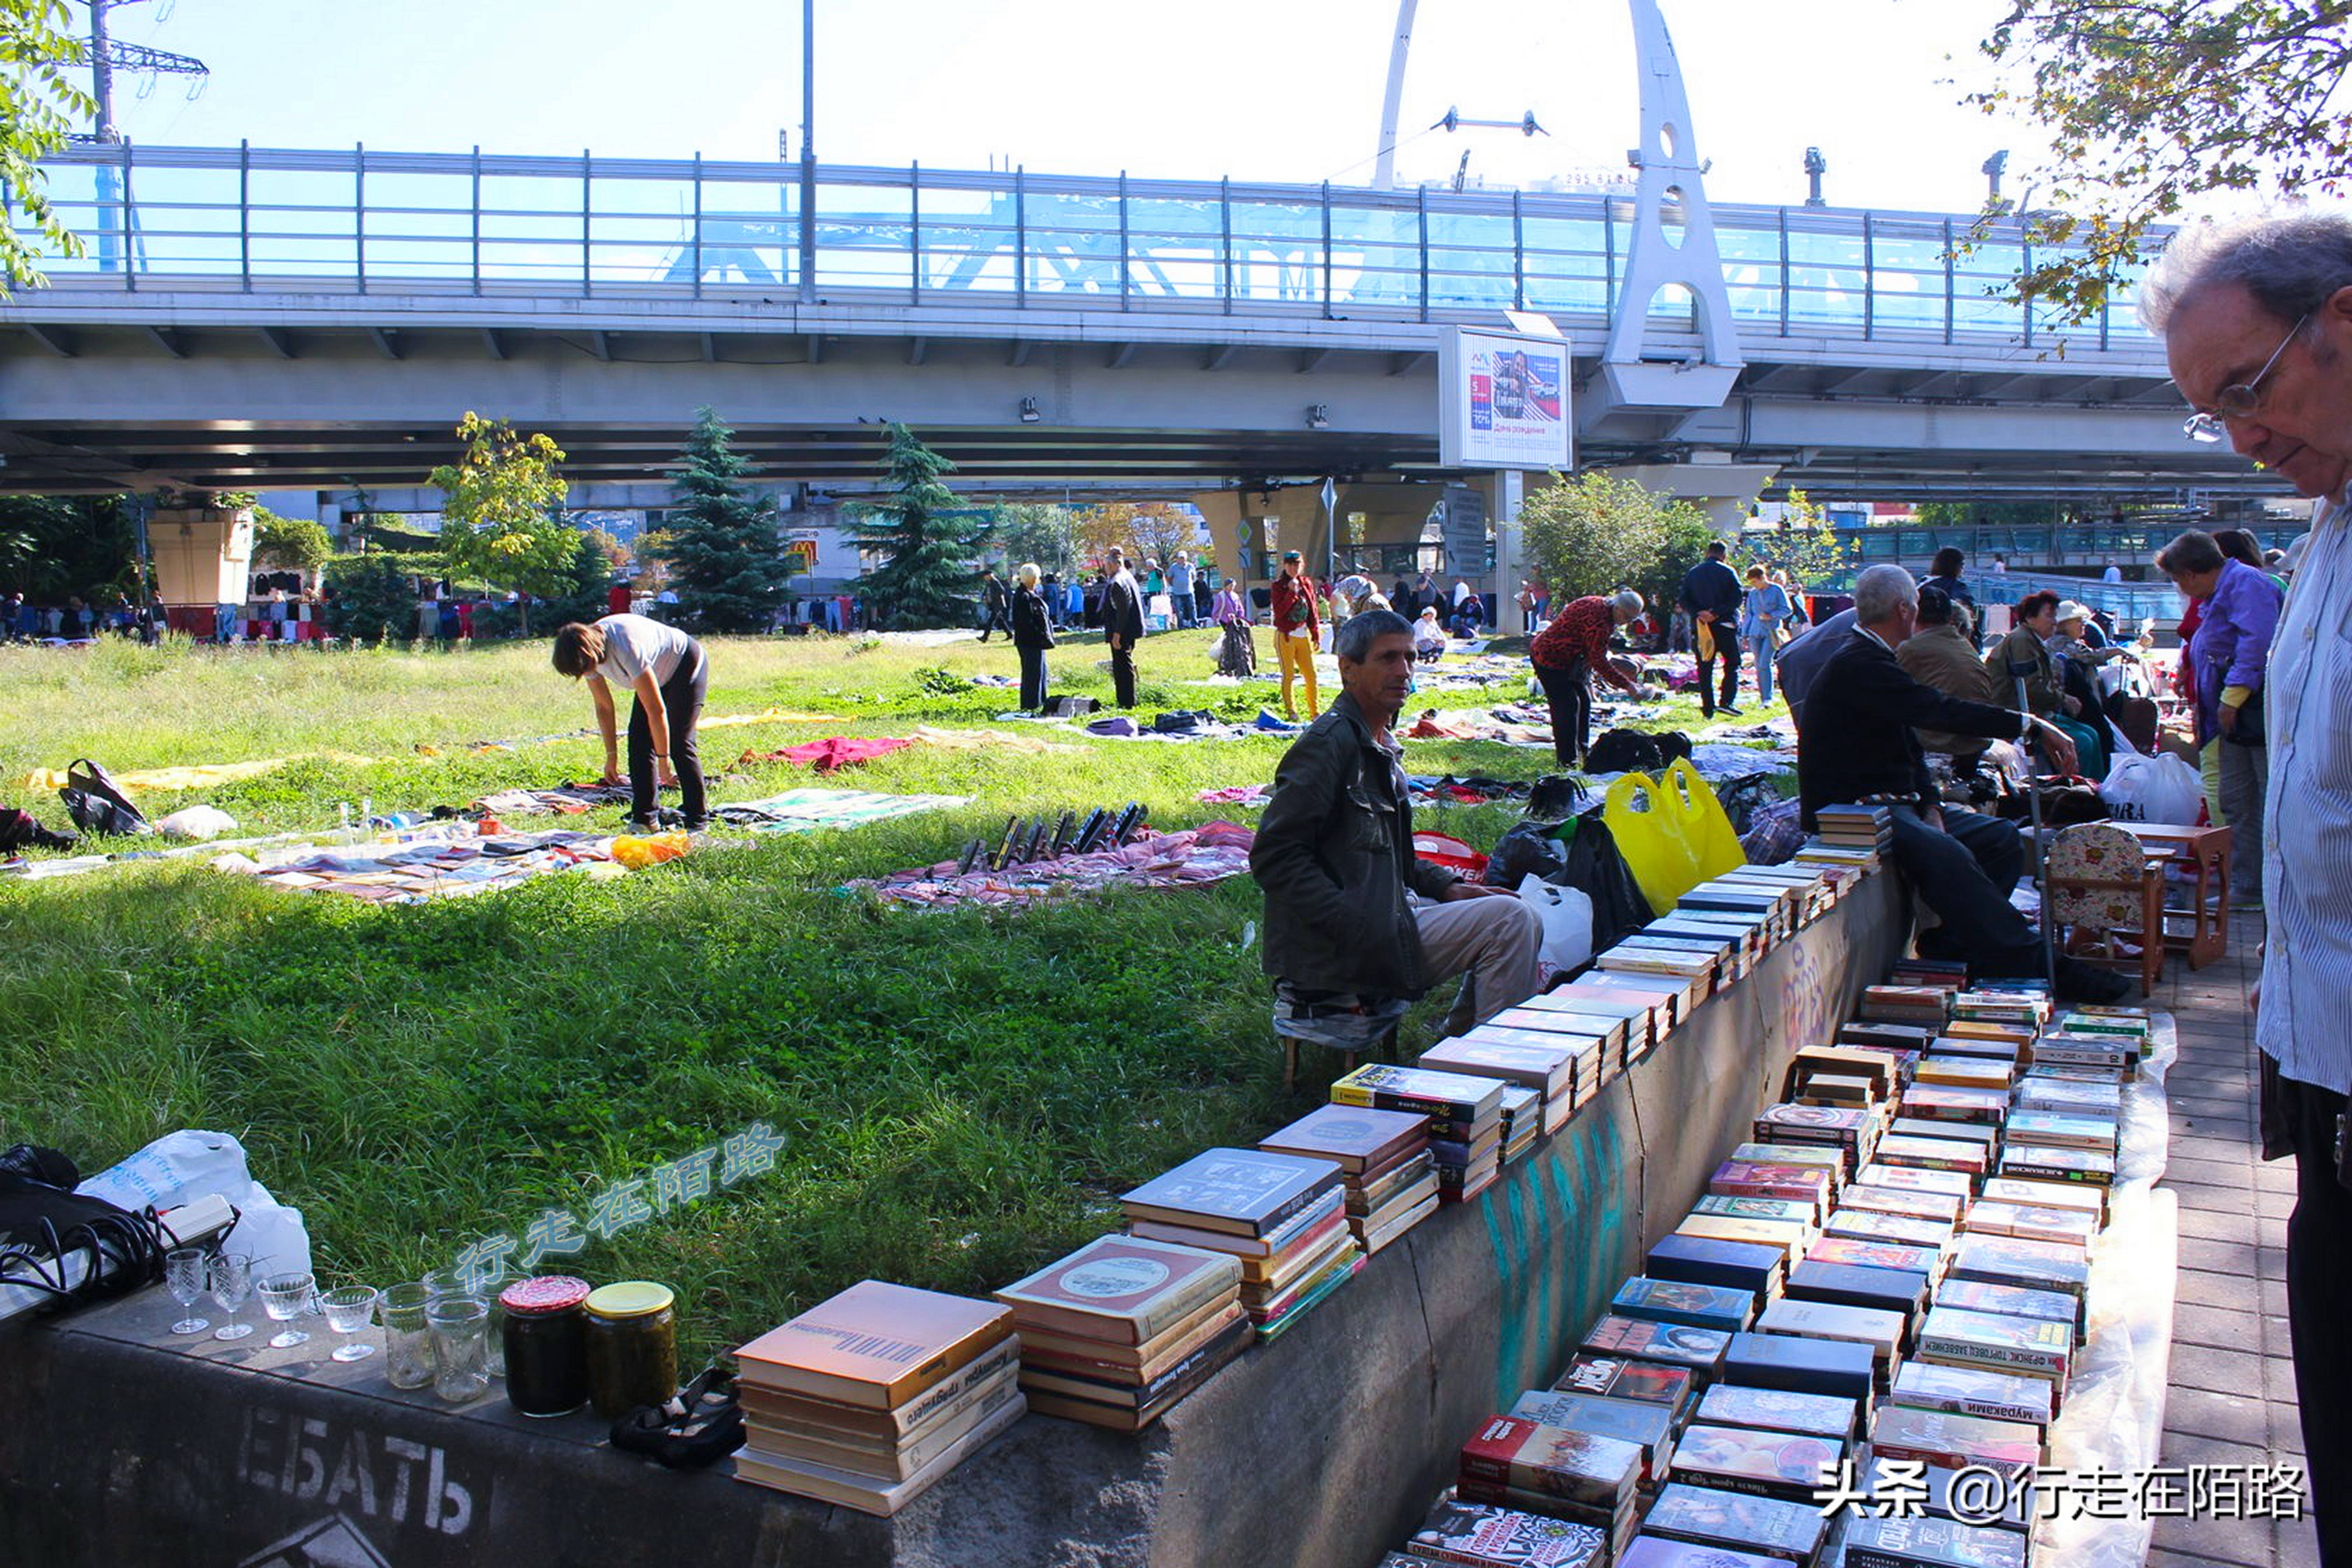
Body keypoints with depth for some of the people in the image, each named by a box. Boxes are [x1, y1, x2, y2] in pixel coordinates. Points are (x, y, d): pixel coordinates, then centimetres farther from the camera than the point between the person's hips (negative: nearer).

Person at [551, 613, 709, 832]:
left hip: (687, 665, -8)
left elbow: (657, 710, -35)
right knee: (639, 741, -5)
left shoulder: (627, 650, -39)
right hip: (658, 676, 8)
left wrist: (663, 760, -30)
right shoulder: (588, 652, -15)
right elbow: (603, 706, -1)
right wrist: (612, 755, 1)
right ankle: (643, 818, 0)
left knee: (678, 743, -16)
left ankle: (698, 822, -9)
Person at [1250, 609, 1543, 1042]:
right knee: (1508, 918, -16)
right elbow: (1273, 857, -21)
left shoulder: (1382, 746, 16)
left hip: (1390, 915, 10)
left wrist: (1446, 886, 8)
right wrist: (1361, 931, -24)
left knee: (1520, 921, 11)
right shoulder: (1330, 743, -15)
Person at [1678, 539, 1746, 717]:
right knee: (1732, 664, 6)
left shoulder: (1692, 573, 7)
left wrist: (1698, 613, -9)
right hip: (1725, 626, -3)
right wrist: (1717, 612, -13)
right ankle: (1726, 701, -9)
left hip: (1701, 627, 3)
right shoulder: (1727, 572, -3)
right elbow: (1737, 598, -11)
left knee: (1704, 668, 7)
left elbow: (1683, 600, 1)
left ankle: (1708, 708, 4)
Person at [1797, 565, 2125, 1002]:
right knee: (1946, 855, -33)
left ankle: (1949, 945, -5)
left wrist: (1929, 806, 2)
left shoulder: (1875, 660, 19)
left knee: (2002, 837, -1)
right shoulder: (1856, 665, -15)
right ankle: (2038, 966, -31)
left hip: (1894, 804, 11)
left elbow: (1910, 745, 19)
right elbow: (1940, 712, -25)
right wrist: (2030, 725, -21)